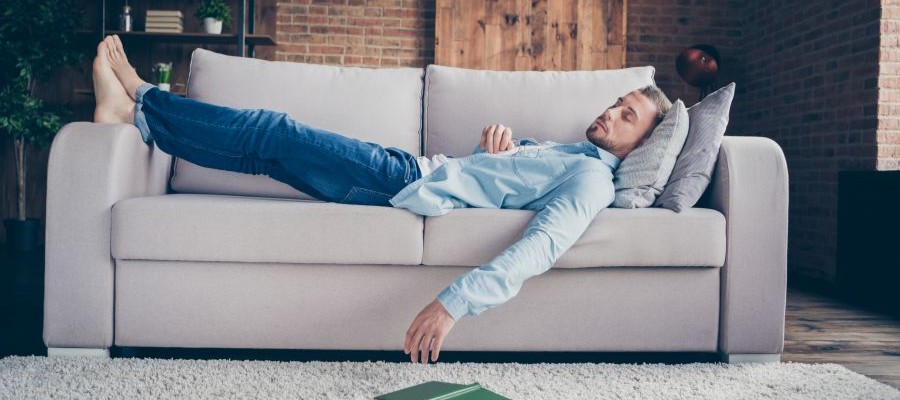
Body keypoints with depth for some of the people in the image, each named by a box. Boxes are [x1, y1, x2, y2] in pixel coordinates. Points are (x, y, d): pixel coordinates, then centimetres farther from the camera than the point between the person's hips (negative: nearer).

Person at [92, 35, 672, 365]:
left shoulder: (593, 177, -12)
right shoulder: (569, 149, 18)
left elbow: (544, 245, -30)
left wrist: (457, 301, -42)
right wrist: (495, 141, 2)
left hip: (410, 188, -8)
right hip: (412, 168, 8)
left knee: (272, 134, -6)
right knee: (272, 140, 8)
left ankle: (143, 107, 9)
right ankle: (140, 106, 18)